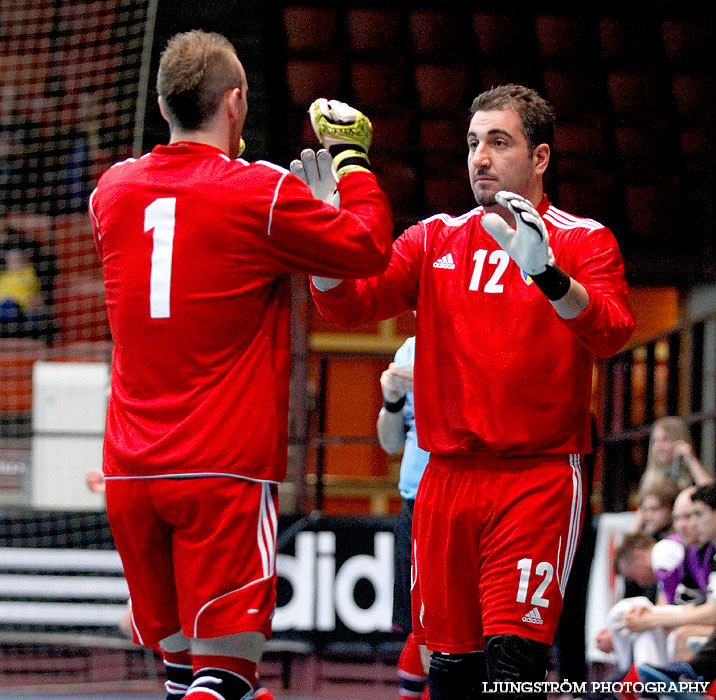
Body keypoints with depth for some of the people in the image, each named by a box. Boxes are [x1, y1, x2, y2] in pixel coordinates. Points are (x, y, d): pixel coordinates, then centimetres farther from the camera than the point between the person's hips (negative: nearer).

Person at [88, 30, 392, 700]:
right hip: (227, 470, -6)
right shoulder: (262, 195, -8)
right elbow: (369, 245, 2)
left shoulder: (112, 191, 9)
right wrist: (352, 154, 15)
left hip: (130, 470, 6)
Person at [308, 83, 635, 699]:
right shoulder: (434, 240, 14)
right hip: (447, 480, 4)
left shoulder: (584, 242, 1)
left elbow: (609, 334, -17)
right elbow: (350, 304, 3)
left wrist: (545, 274, -35)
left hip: (537, 480, -4)